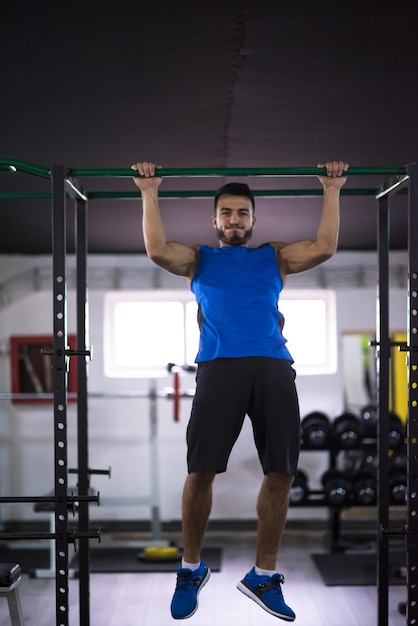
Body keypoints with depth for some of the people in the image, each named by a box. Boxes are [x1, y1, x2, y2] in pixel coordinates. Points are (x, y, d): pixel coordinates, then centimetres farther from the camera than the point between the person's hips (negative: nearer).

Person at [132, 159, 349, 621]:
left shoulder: (275, 257, 25)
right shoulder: (198, 259, 23)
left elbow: (324, 248, 11)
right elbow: (157, 250, 4)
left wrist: (332, 191, 12)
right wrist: (149, 194, 8)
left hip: (273, 366, 2)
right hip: (220, 366, -1)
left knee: (280, 472, -4)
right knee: (201, 471, -9)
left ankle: (263, 575, 10)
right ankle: (191, 568, 12)